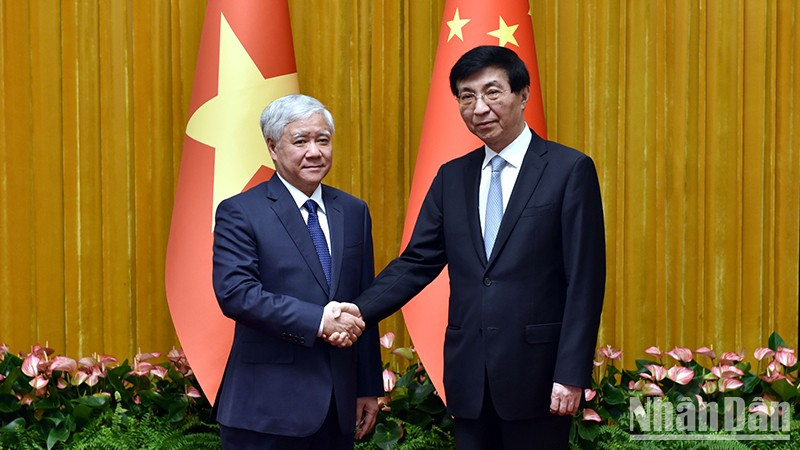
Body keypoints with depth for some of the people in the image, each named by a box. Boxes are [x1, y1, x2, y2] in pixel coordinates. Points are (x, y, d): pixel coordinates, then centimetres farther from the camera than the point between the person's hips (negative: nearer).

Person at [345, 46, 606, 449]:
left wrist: (572, 374, -13)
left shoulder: (571, 170, -4)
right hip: (469, 376, 5)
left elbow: (584, 281, -8)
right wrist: (357, 312, -8)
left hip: (535, 371, -4)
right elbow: (417, 262, 8)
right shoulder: (451, 177, 11)